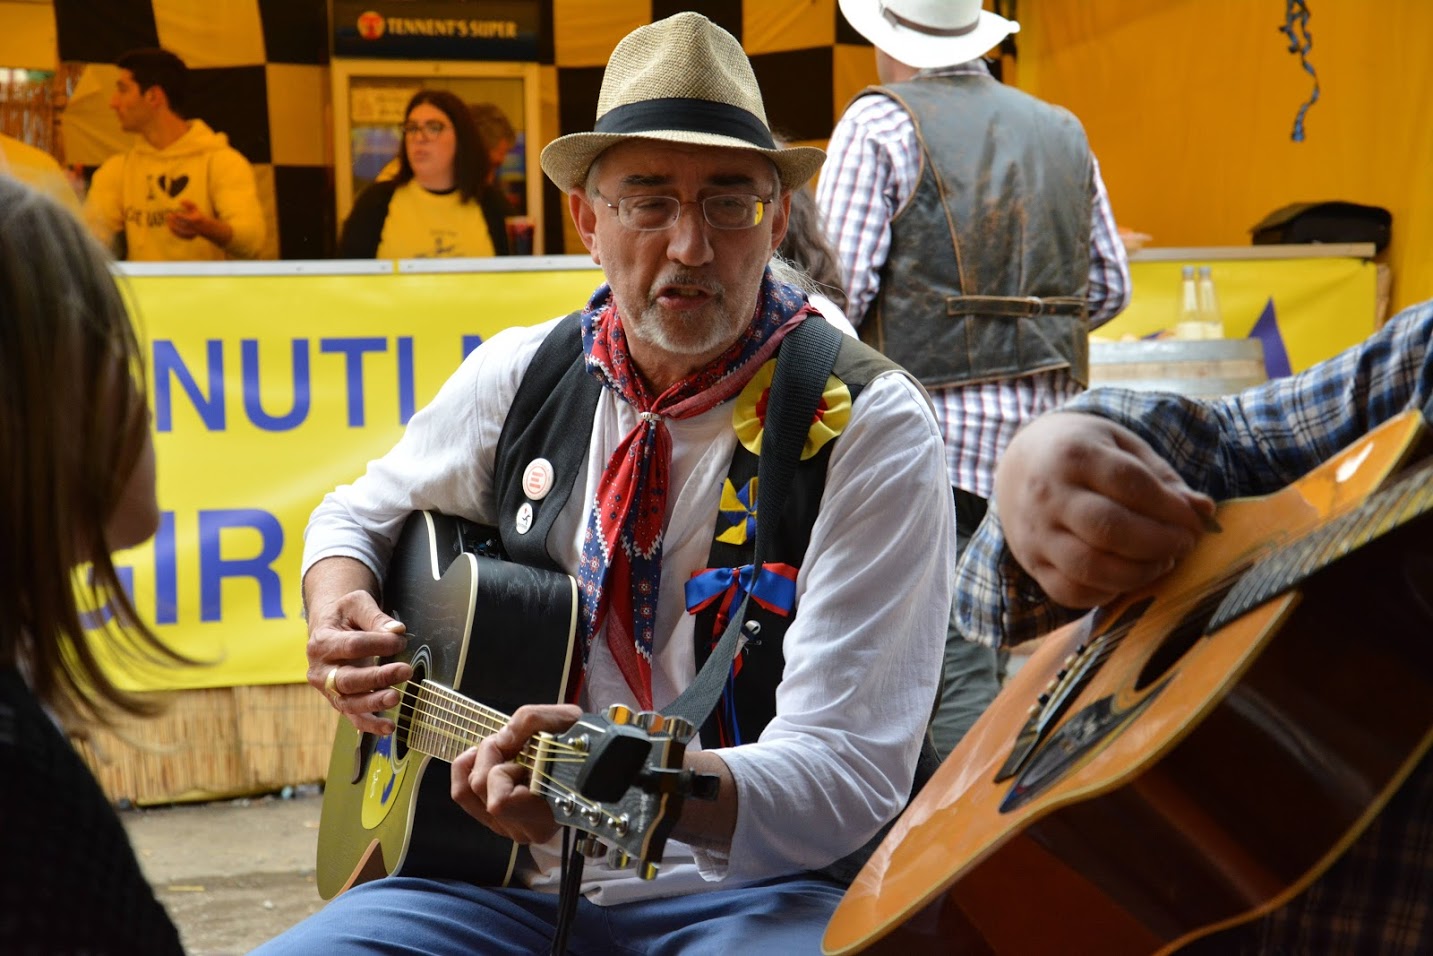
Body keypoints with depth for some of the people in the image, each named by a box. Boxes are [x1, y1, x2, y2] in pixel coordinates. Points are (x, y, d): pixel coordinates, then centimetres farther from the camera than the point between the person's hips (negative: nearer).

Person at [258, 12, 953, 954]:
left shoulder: (868, 426, -10)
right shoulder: (518, 375, 4)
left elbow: (846, 777, -17)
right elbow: (361, 514, 23)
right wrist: (338, 618, 0)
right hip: (511, 878, 4)